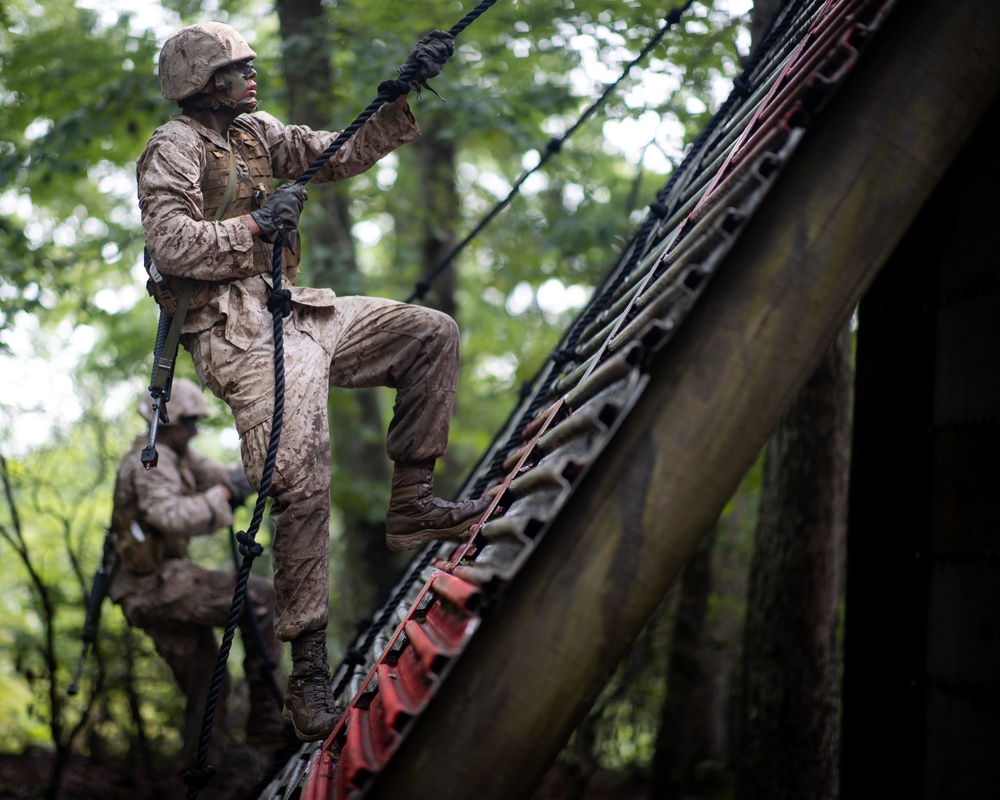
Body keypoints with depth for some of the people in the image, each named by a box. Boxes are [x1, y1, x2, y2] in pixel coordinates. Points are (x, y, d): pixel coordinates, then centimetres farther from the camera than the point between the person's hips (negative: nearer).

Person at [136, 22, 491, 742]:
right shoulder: (174, 148, -2)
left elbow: (344, 154, 14)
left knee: (433, 333, 1)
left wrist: (406, 95, 5)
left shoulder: (257, 134, 20)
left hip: (301, 316, 9)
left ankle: (412, 503, 2)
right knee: (302, 485, -20)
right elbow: (170, 247, -14)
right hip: (239, 329, -8)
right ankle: (309, 679, -17)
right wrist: (256, 225, -14)